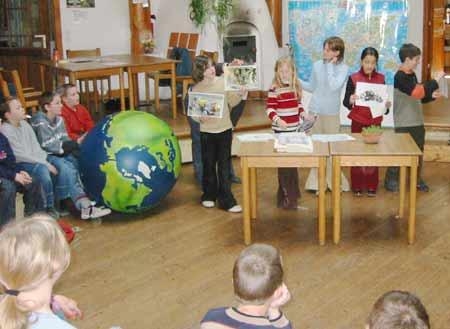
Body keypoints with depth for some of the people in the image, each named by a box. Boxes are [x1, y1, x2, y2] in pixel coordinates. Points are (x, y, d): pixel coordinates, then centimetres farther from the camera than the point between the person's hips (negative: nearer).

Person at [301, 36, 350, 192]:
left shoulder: (343, 68, -9)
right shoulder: (317, 65, 0)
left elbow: (334, 86, -24)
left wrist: (330, 66, -17)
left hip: (331, 114, -3)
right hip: (314, 111, 3)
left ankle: (334, 181, 19)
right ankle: (317, 181, 16)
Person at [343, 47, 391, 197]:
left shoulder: (380, 78, 2)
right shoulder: (353, 78, -5)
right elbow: (345, 101, -5)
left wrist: (387, 106, -12)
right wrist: (350, 101, -27)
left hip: (375, 121, 2)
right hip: (358, 121, -2)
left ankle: (371, 186, 19)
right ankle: (357, 186, 16)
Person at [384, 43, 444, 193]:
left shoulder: (412, 75, 11)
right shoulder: (400, 77, -17)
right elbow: (416, 92, -30)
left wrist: (431, 96, 1)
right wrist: (434, 80, -25)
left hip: (417, 122, 9)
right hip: (404, 124, -9)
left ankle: (418, 180, 28)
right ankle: (391, 180, 13)